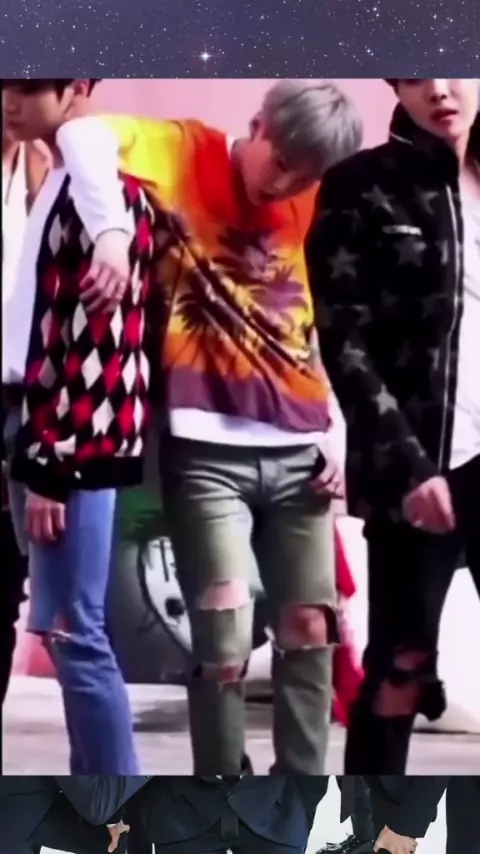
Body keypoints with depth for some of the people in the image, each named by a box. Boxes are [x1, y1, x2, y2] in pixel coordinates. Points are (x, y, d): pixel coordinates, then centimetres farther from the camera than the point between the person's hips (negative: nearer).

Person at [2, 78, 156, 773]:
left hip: (77, 445, -9)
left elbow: (96, 342, -18)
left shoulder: (103, 187, -12)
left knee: (76, 633, -7)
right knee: (68, 630, 12)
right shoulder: (65, 183, 16)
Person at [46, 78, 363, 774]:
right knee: (225, 641, -8)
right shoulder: (184, 153, 1)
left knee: (310, 632, 6)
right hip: (206, 450, -4)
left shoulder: (316, 209, 12)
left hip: (299, 452, 4)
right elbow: (80, 134, -14)